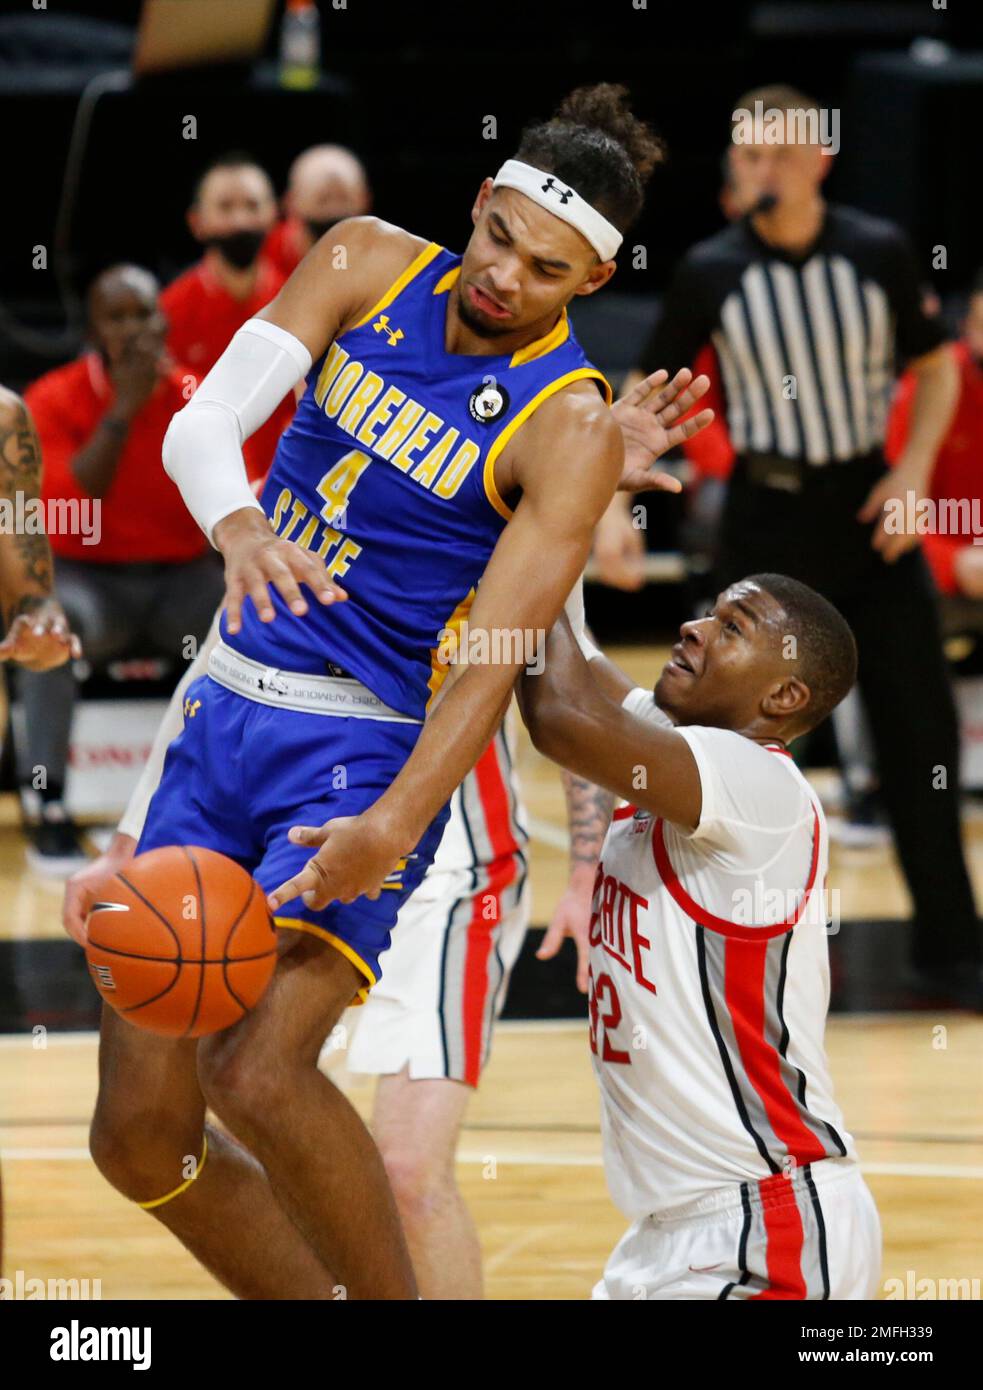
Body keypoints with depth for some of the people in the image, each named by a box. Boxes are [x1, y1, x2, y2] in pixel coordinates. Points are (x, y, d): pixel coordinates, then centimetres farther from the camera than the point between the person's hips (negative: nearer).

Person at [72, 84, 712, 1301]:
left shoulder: (569, 427, -12)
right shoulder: (369, 264, 1)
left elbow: (498, 657, -20)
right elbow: (203, 421, -10)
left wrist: (397, 826, -35)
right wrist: (236, 524, -34)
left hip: (366, 751, -6)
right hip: (222, 711, 6)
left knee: (259, 1073, -26)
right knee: (138, 1132, 3)